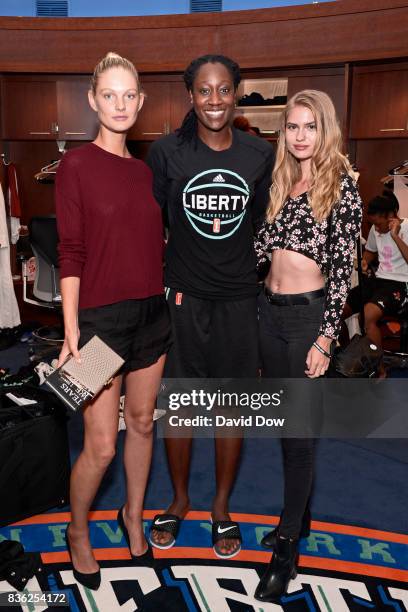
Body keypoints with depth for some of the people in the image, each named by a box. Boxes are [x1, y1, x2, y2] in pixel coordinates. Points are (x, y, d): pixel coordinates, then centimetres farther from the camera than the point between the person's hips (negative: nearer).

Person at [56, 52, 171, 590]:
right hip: (101, 316, -5)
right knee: (101, 446, 1)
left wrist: (171, 301, 8)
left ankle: (133, 516, 39)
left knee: (142, 423, 16)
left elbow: (155, 245, 12)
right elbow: (70, 253, -10)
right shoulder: (76, 165, -7)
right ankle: (78, 532, 29)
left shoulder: (146, 170, 9)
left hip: (152, 312, 5)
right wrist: (71, 329, -14)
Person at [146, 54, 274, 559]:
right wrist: (155, 284, -1)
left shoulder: (260, 155, 1)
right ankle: (180, 499, 34)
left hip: (238, 296, 1)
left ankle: (222, 507, 32)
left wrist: (257, 274, 7)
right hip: (182, 296, -1)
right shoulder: (166, 152, -5)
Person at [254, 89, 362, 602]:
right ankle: (297, 516, 35)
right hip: (270, 309, 7)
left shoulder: (341, 186, -7)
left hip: (308, 314, -6)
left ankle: (287, 549, 15)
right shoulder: (282, 182, 12)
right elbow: (263, 248, 11)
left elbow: (342, 268, -12)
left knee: (300, 430, 1)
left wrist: (325, 339, -16)